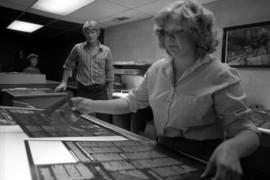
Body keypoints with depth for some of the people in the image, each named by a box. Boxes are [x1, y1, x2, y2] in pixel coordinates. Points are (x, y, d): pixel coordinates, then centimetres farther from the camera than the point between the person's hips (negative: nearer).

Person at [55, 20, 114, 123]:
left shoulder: (106, 51, 3)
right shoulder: (78, 48, 2)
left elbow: (109, 72, 8)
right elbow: (68, 66, 14)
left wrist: (110, 93, 5)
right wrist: (64, 82, 7)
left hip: (100, 91, 0)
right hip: (82, 91, 0)